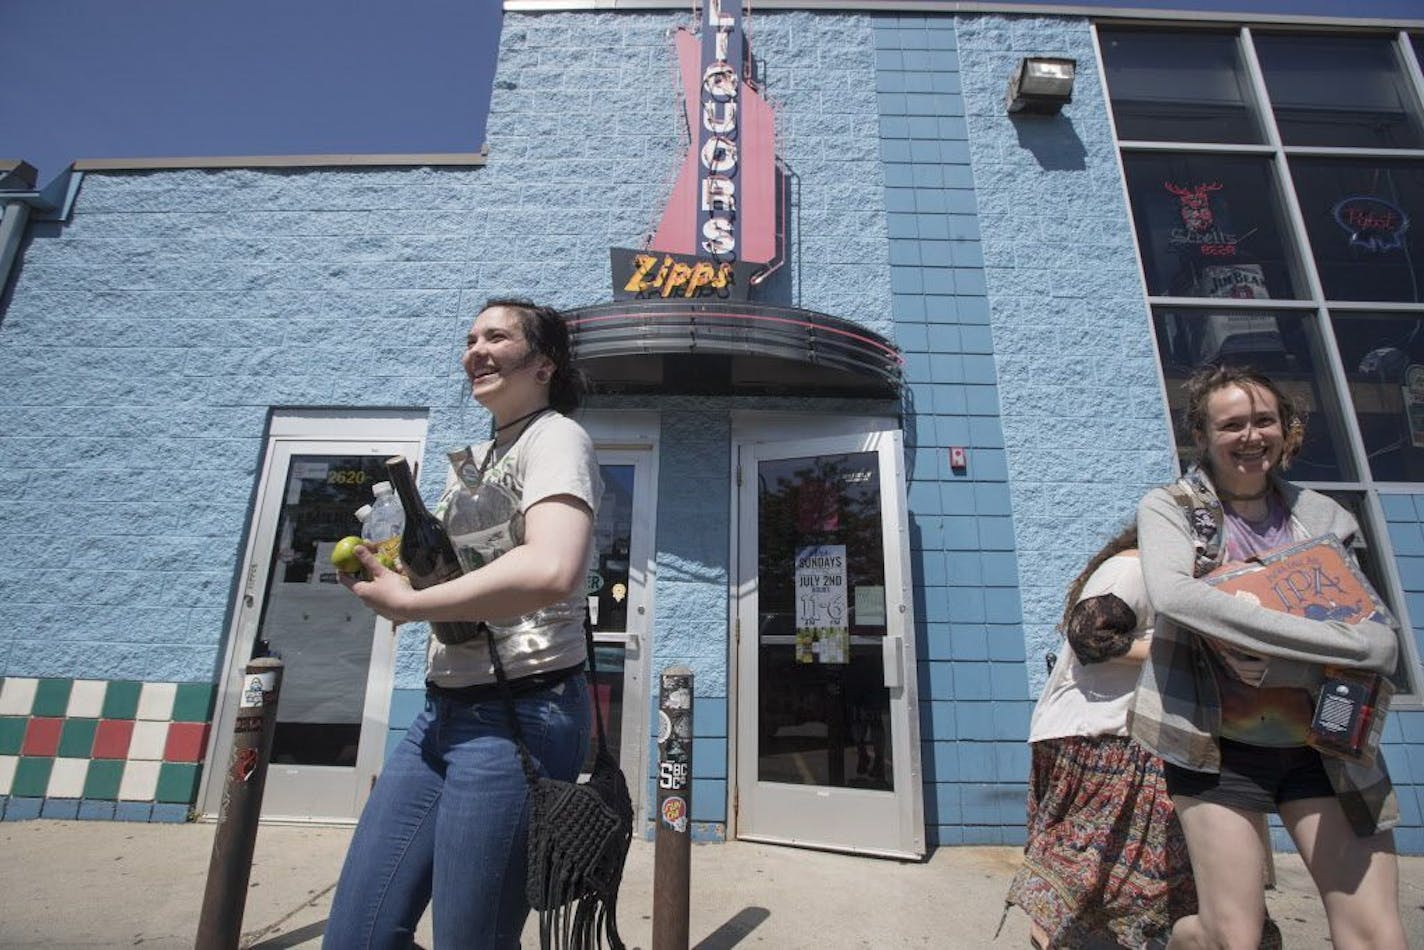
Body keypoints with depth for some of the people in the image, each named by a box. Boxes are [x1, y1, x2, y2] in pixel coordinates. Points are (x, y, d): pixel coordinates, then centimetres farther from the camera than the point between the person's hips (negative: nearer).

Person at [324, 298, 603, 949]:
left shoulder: (556, 437, -10)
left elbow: (550, 571, -29)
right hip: (443, 710, 9)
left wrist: (407, 605, -16)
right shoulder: (478, 457, 18)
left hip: (518, 715, -8)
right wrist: (389, 571, 4)